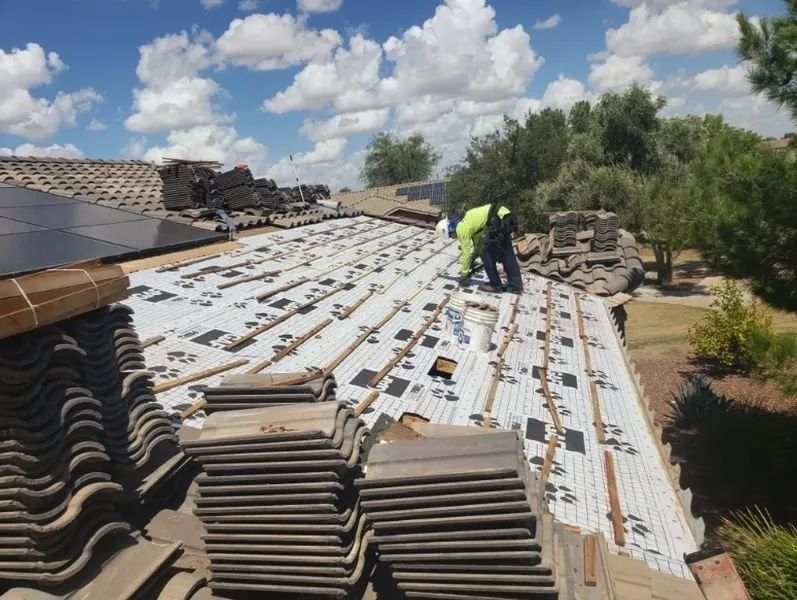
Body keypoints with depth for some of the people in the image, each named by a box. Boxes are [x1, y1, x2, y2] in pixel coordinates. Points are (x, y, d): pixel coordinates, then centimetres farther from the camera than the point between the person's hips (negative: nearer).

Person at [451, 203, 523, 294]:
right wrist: (472, 260, 43)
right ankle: (516, 285, 24)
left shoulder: (461, 229, -3)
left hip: (499, 220, -10)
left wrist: (463, 275, 9)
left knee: (487, 253, 2)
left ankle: (495, 285, 9)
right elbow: (478, 242, 35)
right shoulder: (467, 222, 23)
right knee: (507, 252, 17)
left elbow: (466, 253, 0)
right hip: (506, 218, 10)